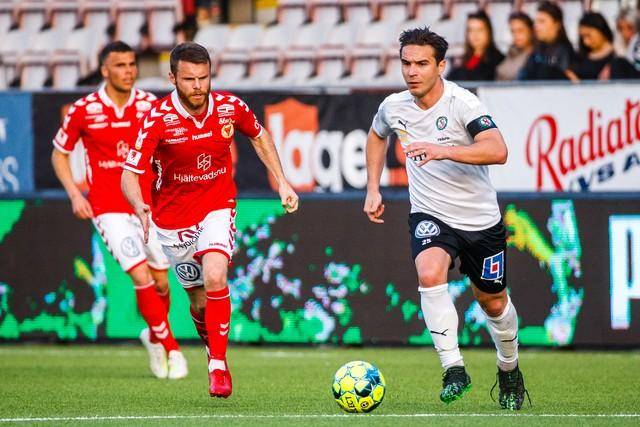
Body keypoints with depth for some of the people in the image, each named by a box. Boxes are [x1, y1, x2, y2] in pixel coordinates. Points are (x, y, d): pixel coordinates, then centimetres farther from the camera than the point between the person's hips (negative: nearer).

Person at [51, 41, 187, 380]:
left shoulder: (150, 105, -1)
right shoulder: (83, 110, -6)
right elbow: (59, 154, 8)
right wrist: (74, 194, -4)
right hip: (108, 209, -3)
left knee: (161, 282, 8)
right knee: (141, 277, -16)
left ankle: (154, 336, 37)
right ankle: (171, 348, -5)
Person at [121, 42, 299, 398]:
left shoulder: (230, 107, -11)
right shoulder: (159, 118, -19)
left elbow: (259, 136, 12)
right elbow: (130, 173, -21)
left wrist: (281, 181, 7)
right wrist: (140, 207, -41)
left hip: (217, 207, 0)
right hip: (174, 217, 0)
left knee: (215, 278, -25)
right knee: (200, 300, 8)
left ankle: (219, 366, -19)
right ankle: (215, 352, 37)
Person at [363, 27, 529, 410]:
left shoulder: (462, 103, -21)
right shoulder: (394, 107, -5)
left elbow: (498, 151, -35)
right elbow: (377, 136, 21)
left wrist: (442, 150, -44)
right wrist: (373, 190, 14)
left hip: (480, 220, -2)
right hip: (430, 216, 2)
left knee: (493, 302, 14)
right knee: (430, 274, -29)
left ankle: (510, 370, 42)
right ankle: (454, 370, -26)